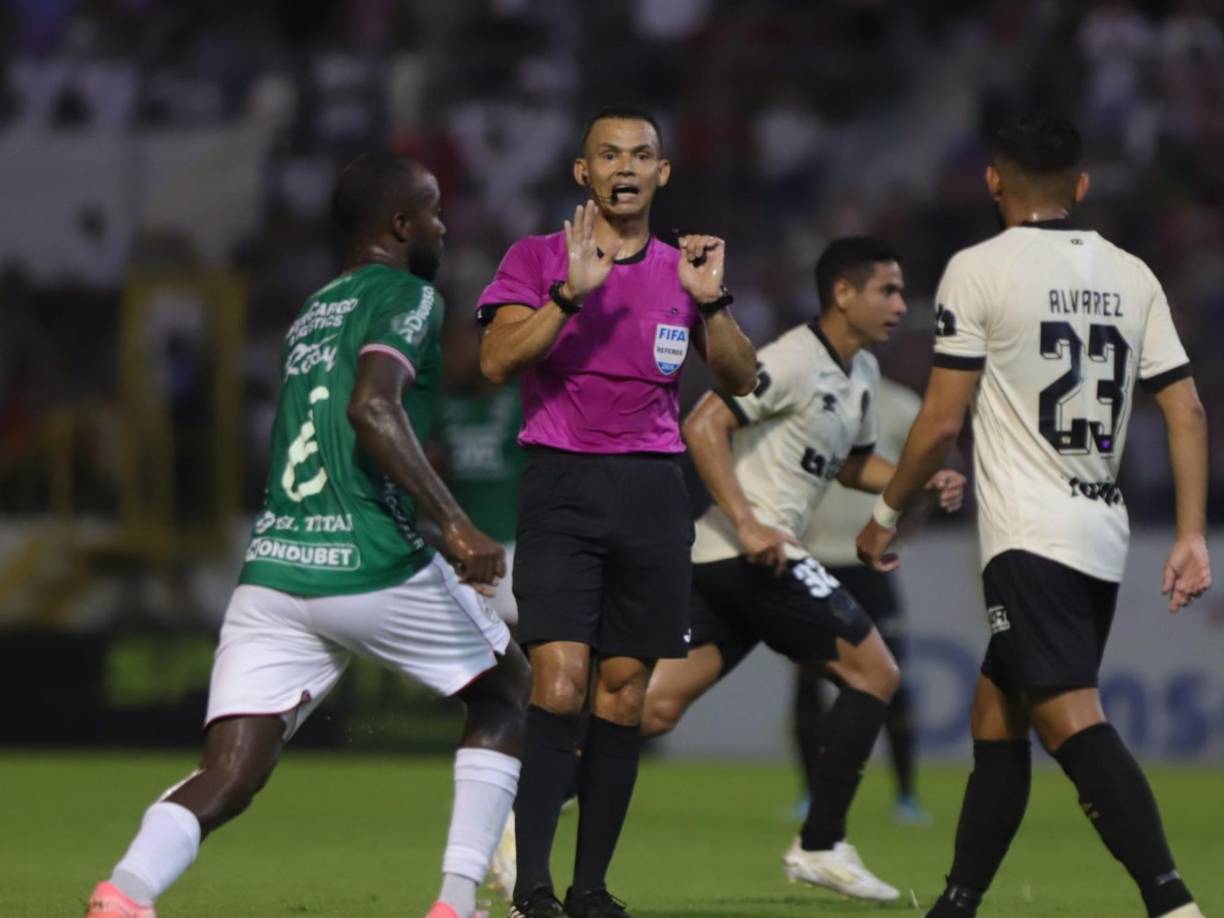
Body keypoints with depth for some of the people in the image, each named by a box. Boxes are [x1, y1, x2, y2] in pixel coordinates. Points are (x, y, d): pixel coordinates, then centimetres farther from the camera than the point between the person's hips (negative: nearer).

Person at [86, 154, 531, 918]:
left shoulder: (313, 312, 23)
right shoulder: (407, 297, -2)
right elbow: (373, 406, -20)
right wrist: (455, 524, -23)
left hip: (271, 571, 6)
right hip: (375, 566, -6)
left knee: (226, 780, -2)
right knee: (509, 692, 19)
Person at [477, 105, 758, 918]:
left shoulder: (682, 269, 12)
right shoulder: (538, 259, 3)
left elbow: (740, 379, 6)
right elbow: (497, 361, -10)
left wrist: (712, 302, -11)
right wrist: (572, 293, -21)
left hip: (654, 490, 3)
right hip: (563, 488, -3)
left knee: (623, 692, 3)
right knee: (560, 683, -16)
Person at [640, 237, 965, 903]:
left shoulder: (862, 374, 18)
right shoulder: (793, 360, -12)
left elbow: (853, 463, 31)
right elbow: (701, 426, -18)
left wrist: (922, 484, 13)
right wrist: (746, 523, -24)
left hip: (736, 559, 10)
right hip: (751, 550, -10)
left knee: (656, 707, 3)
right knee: (874, 673, -5)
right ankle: (819, 846, -2)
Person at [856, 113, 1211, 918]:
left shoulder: (979, 270, -5)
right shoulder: (1132, 276, 10)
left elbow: (942, 421, -6)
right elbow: (1186, 410, 6)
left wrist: (888, 511, 7)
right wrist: (1192, 537, 7)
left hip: (1031, 540, -7)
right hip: (1104, 537, 7)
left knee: (1074, 721, -17)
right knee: (995, 715, 18)